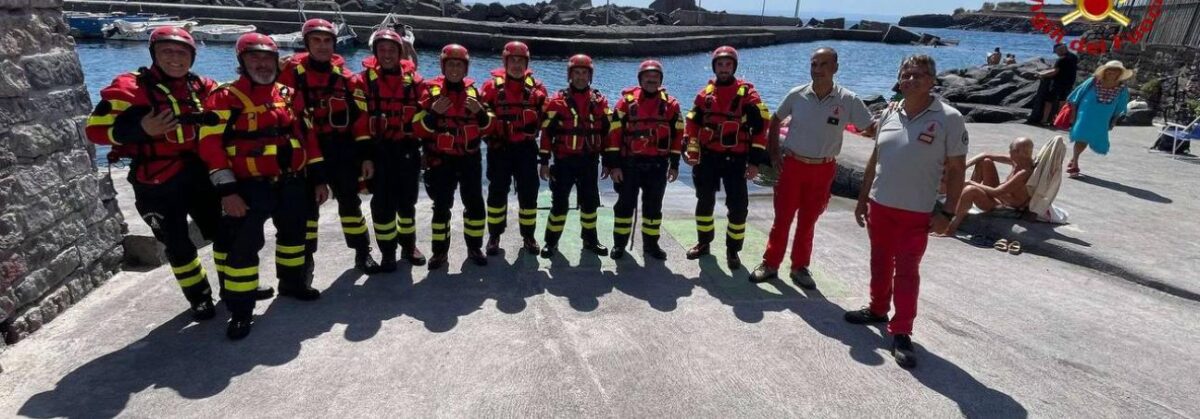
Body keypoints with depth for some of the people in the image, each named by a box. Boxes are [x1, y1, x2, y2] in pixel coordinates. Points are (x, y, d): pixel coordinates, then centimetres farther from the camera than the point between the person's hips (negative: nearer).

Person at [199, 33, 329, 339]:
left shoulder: (288, 95, 11)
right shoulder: (225, 98, -6)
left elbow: (307, 135, 12)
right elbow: (211, 145, -12)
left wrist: (318, 178, 8)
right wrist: (226, 190, -18)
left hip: (292, 183, 6)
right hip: (251, 187, -5)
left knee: (293, 234, 18)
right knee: (244, 246, -5)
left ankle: (292, 282, 39)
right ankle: (240, 311, 6)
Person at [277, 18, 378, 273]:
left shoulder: (346, 77, 4)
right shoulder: (291, 72, -2)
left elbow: (360, 116, 3)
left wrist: (366, 155, -1)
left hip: (342, 149, 1)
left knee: (350, 201, 8)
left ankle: (362, 253, 18)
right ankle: (305, 257, 23)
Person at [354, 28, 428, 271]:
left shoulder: (413, 79, 5)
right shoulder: (365, 79, -1)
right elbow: (359, 119, -4)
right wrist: (364, 153, -9)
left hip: (407, 149, 2)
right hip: (378, 149, -2)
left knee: (407, 200, 13)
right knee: (383, 203, 2)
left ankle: (409, 245, 29)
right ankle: (388, 252, 15)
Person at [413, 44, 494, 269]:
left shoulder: (473, 91, 6)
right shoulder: (431, 91, -3)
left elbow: (487, 128, 6)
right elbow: (419, 129, -7)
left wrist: (480, 112, -13)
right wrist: (433, 113, -24)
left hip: (469, 158, 2)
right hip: (441, 159, -2)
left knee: (475, 204, 5)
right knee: (441, 206, 5)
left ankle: (475, 247, 20)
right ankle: (440, 251, 17)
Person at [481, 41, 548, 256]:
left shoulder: (536, 87, 6)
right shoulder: (492, 86, 0)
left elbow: (544, 118, 8)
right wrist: (489, 136, -7)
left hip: (526, 148, 2)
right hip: (499, 148, -1)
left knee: (529, 192, 6)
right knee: (497, 192, 6)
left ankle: (528, 236, 20)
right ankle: (494, 236, 19)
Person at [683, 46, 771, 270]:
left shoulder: (747, 94, -4)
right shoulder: (705, 94, 7)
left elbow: (760, 127, -6)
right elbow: (692, 124, 11)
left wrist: (755, 160, -10)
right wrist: (693, 153, 1)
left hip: (735, 159, -3)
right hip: (708, 157, 3)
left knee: (738, 207, -1)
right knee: (705, 201, 13)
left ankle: (733, 250, 16)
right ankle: (703, 243, 30)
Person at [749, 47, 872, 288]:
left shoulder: (848, 101, -7)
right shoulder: (797, 95, -4)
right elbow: (775, 121, 10)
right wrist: (774, 152, 4)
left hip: (823, 170, 0)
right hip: (792, 165, 0)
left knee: (807, 223, 12)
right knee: (782, 219, 5)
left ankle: (800, 267, 27)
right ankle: (770, 264, 19)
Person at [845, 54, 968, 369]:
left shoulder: (948, 119, -9)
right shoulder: (889, 113, 5)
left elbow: (956, 169, -7)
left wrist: (947, 213, -11)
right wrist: (862, 198, 13)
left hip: (916, 212, -5)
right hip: (879, 205, 5)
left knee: (906, 271, 1)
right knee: (880, 263, 18)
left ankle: (901, 334, 10)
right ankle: (878, 310, 37)